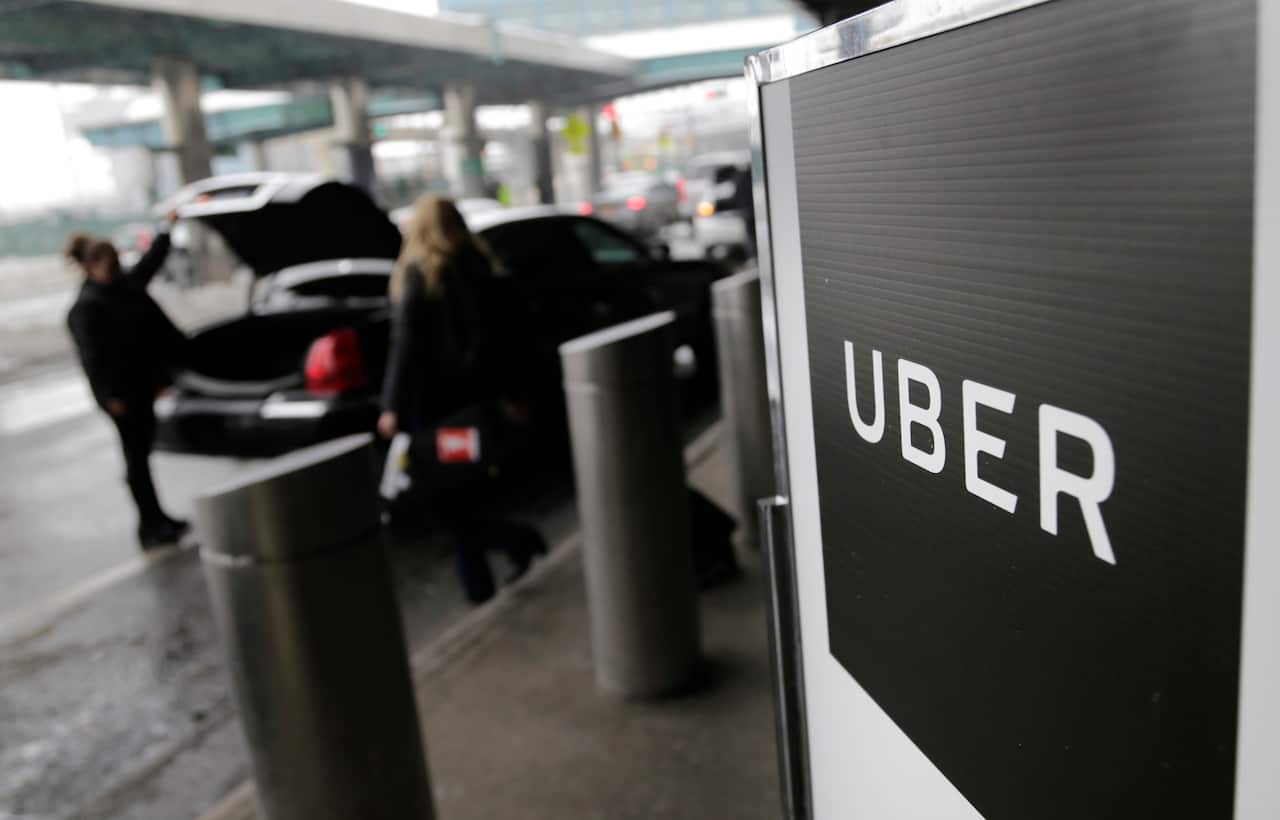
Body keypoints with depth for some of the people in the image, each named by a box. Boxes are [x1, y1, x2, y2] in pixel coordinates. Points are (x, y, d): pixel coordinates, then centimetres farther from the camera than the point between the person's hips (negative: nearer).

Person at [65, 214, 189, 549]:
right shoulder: (86, 307, -16)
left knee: (141, 452, 15)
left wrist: (167, 230, 36)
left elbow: (151, 260, 27)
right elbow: (92, 356, -20)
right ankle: (150, 527, 7)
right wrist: (112, 396, -24)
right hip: (123, 393, -8)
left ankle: (157, 521, 24)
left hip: (144, 384, 9)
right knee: (137, 455, -1)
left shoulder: (126, 284, 9)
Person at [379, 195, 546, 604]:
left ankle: (516, 539, -10)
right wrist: (503, 391, 19)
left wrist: (392, 405, -15)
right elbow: (497, 335, 12)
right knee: (465, 489, 14)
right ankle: (478, 583, 16)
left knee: (445, 496, 1)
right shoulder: (476, 268, 9)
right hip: (476, 394, 7)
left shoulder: (416, 273, -10)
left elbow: (406, 343, -16)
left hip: (435, 399, -7)